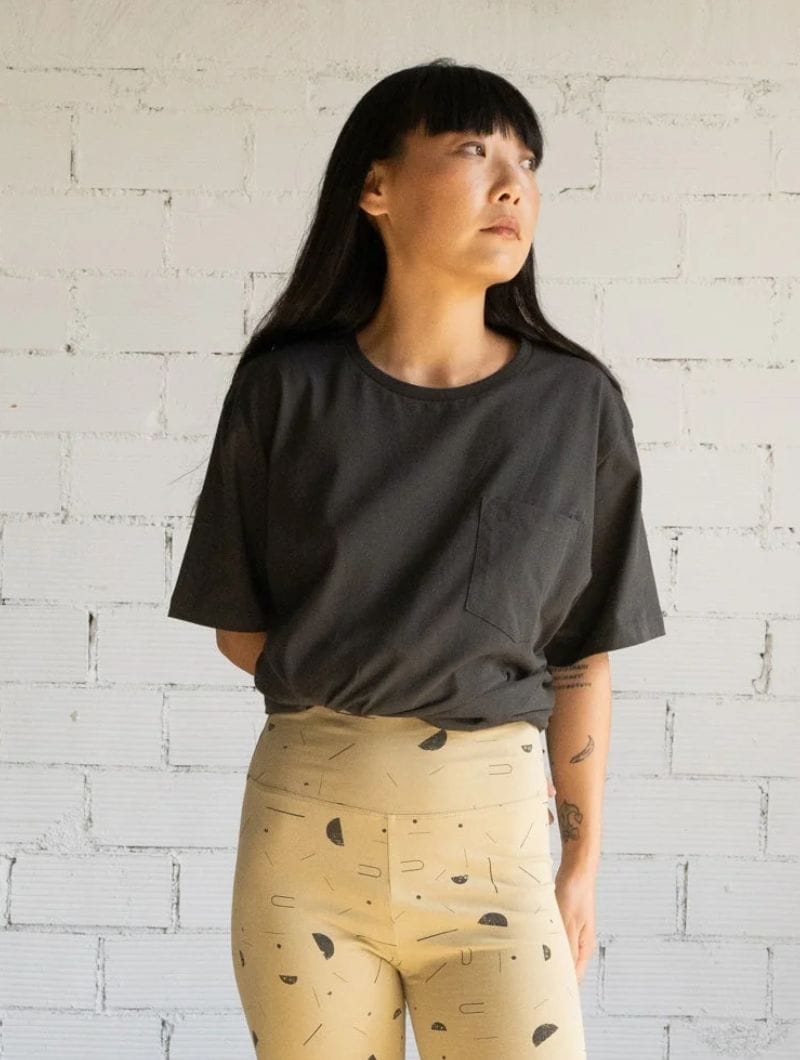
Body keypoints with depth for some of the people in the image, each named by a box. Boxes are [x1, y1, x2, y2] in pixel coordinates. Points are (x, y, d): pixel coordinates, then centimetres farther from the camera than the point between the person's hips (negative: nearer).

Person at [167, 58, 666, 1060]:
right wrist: (349, 696, -2)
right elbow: (237, 625, 7)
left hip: (494, 828, 0)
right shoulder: (285, 392, 0)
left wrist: (583, 860, 7)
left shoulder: (576, 403, 1)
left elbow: (580, 659, 5)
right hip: (308, 820, 0)